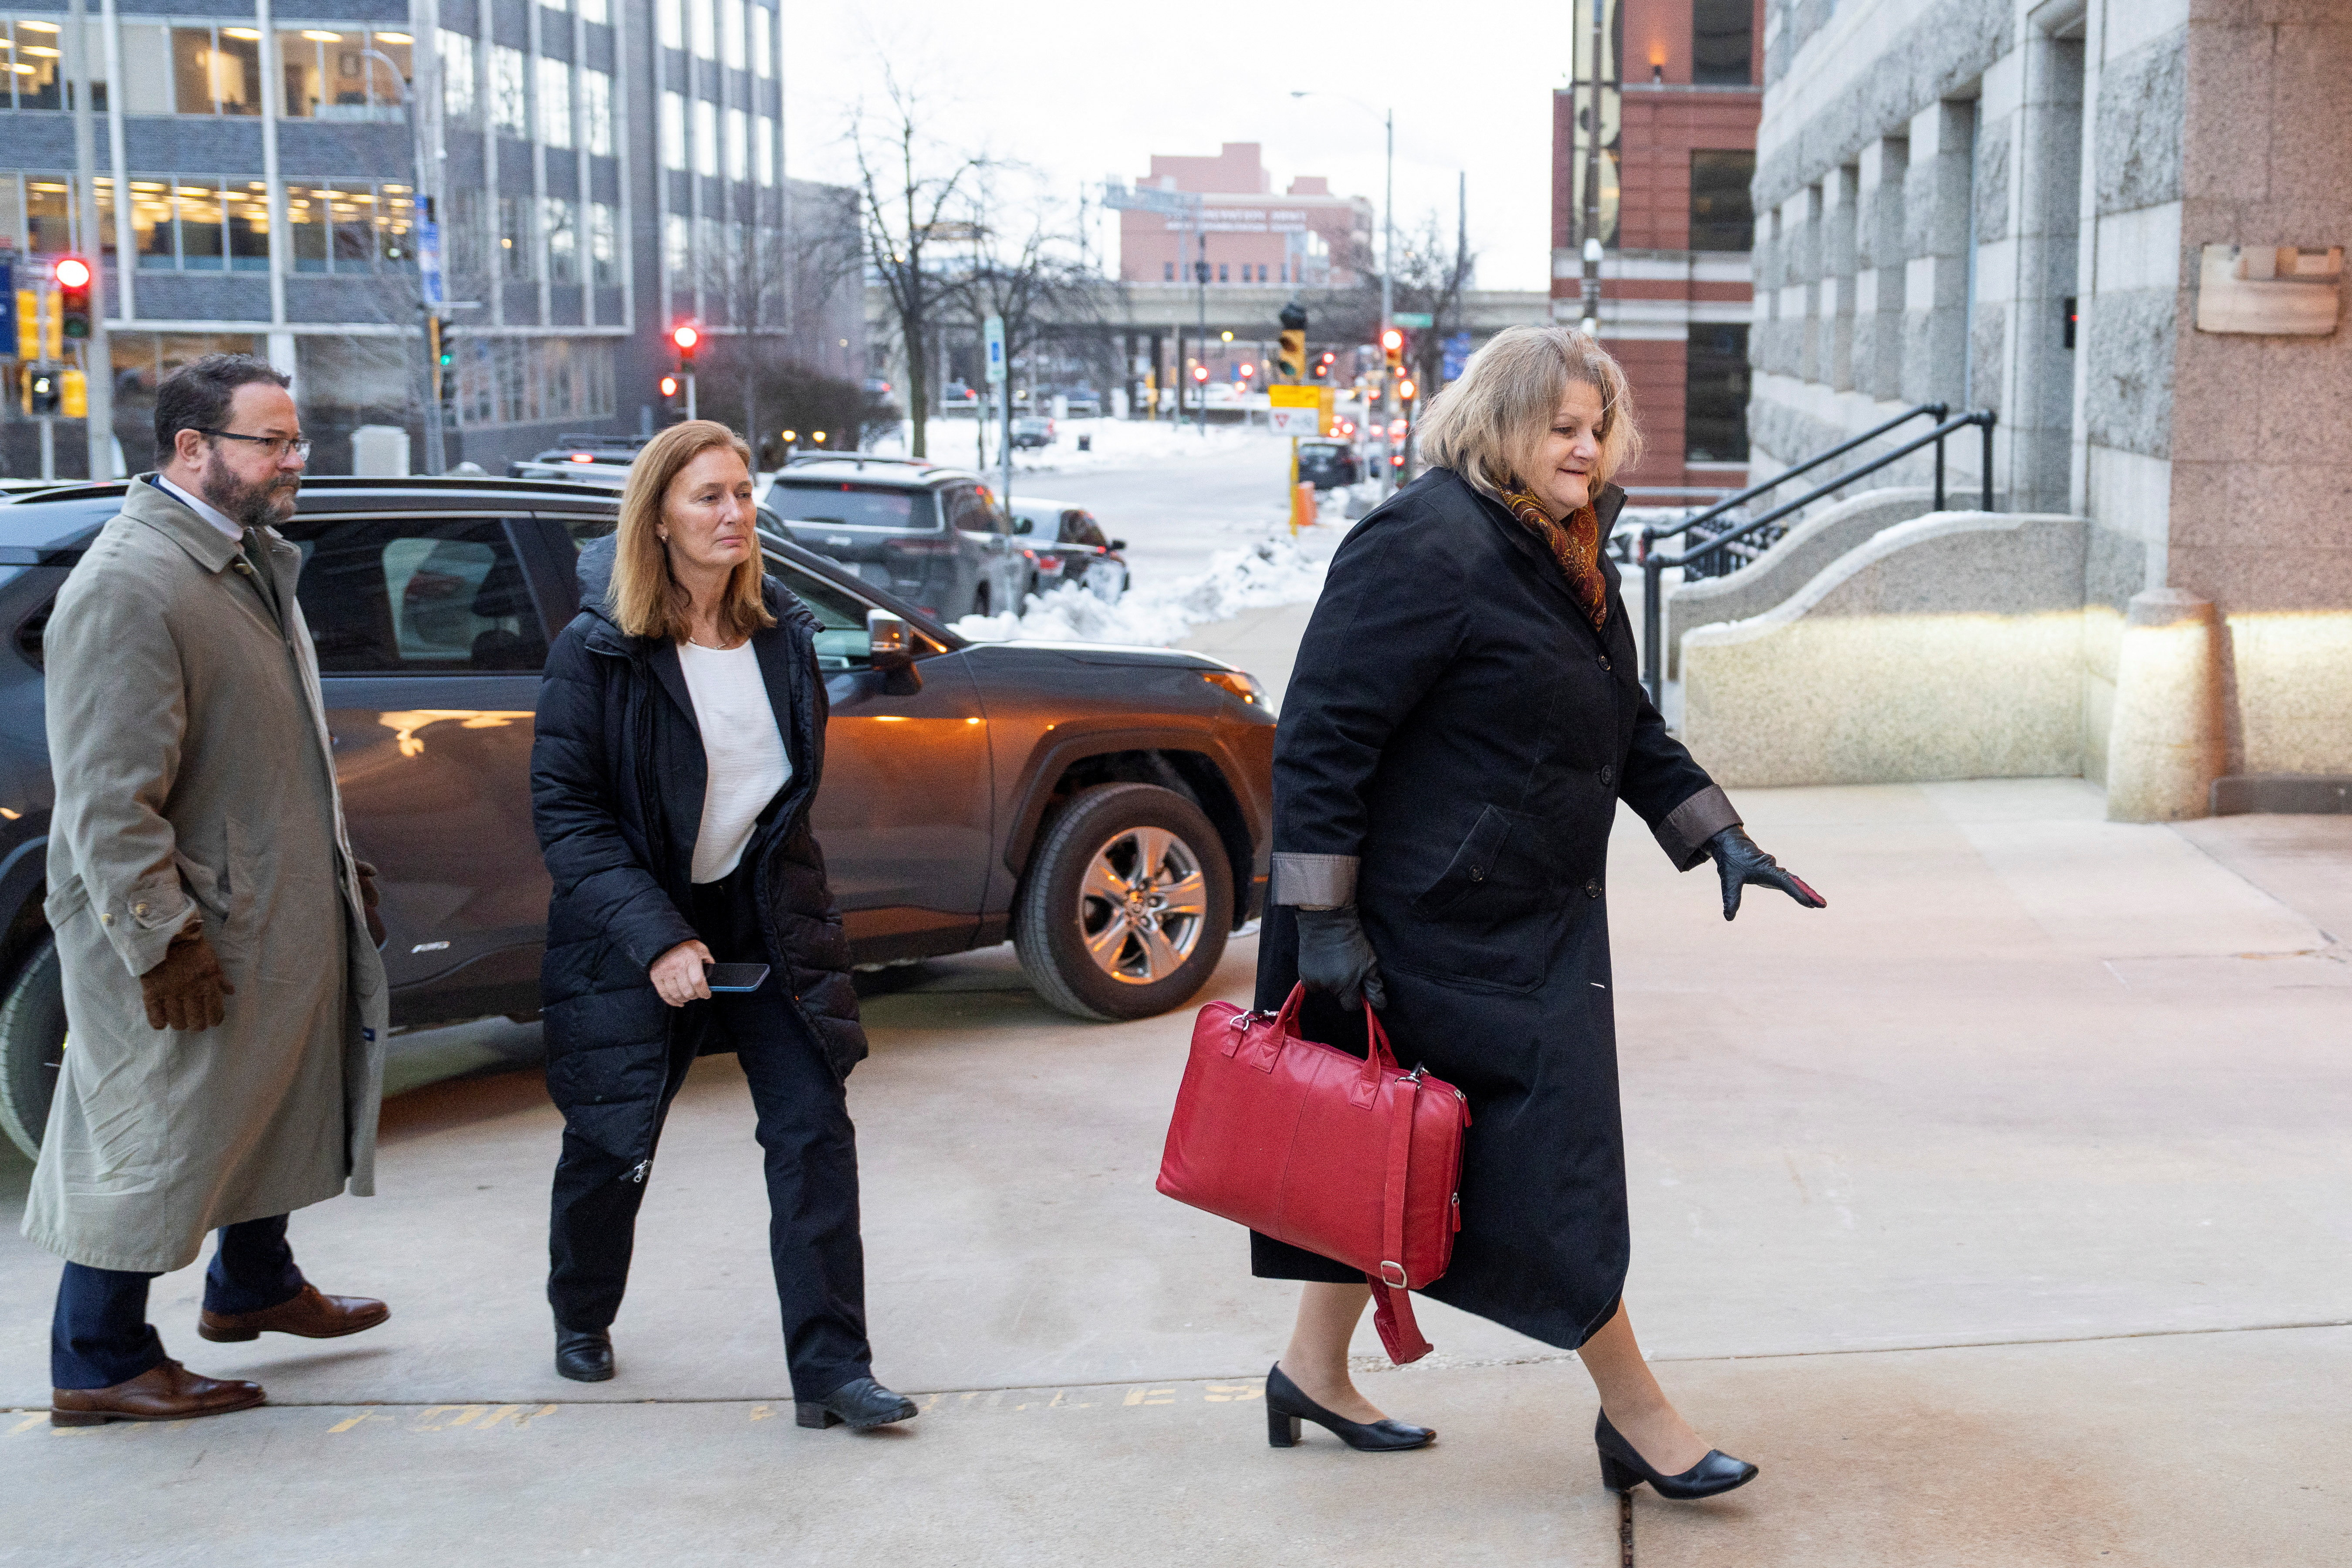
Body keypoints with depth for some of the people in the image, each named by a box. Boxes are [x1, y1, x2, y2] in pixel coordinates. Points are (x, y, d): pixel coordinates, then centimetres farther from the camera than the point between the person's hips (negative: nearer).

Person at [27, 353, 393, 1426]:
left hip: (270, 911, 10)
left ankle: (253, 1286, 43)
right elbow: (108, 799, -25)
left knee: (271, 1099, 23)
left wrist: (338, 866, 21)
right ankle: (99, 1366, 14)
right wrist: (164, 940, -25)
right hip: (182, 933, -10)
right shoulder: (128, 585, -22)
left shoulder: (247, 560, 11)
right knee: (154, 1135, 0)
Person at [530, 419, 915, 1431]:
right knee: (612, 1142, 11)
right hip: (639, 925, -3)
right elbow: (565, 812, -13)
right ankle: (581, 1319, 39)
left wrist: (798, 907, 9)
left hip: (765, 918, 3)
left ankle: (830, 1367, -4)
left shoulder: (785, 635, 2)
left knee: (814, 1129, -8)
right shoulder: (597, 653, -12)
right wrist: (655, 937, -22)